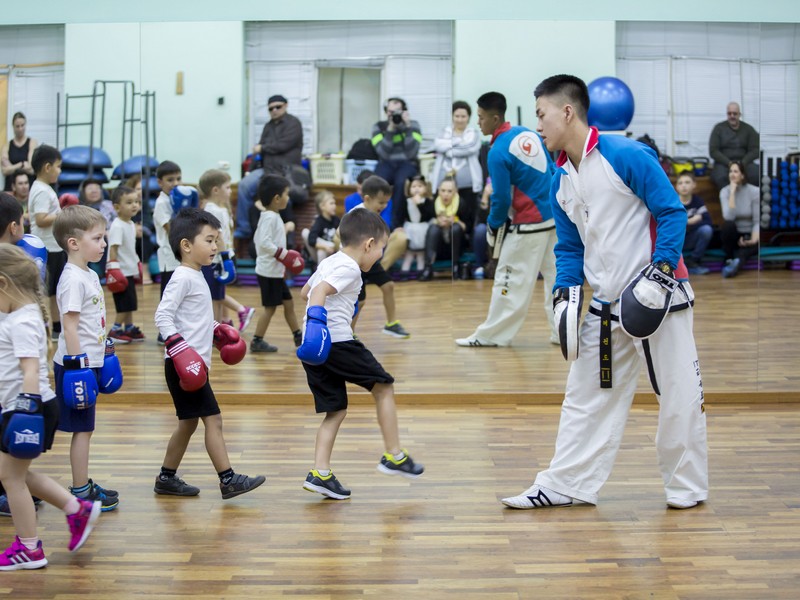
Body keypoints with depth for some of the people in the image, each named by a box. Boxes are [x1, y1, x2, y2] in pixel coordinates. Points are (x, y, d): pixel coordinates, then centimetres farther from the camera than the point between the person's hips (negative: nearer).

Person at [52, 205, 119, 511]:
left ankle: (84, 485, 25)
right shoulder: (73, 279, -18)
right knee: (82, 429, -1)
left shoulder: (90, 275, 12)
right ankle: (81, 493, 7)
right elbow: (69, 327, -21)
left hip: (89, 362, 9)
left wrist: (102, 356, 24)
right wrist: (76, 365, -22)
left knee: (84, 428, 15)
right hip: (77, 364, -9)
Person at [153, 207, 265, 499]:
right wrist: (180, 349, -27)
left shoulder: (196, 277, 16)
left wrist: (218, 331, 21)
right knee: (213, 419, -9)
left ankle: (167, 478, 24)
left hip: (195, 364, 10)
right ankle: (229, 480, -5)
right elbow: (163, 316, -21)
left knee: (188, 423, 15)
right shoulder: (183, 277, -14)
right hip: (183, 365, -10)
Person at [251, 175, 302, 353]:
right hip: (269, 271, -10)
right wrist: (283, 254, -23)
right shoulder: (270, 218, -17)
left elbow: (258, 239, 19)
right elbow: (264, 242, -27)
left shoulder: (271, 217, 13)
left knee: (288, 303, 15)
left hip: (276, 271, 10)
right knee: (270, 307, -3)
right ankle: (257, 341, 4)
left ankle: (298, 337, 23)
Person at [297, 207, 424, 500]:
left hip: (314, 345, 9)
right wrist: (316, 320, -39)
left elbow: (305, 291, 35)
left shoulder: (329, 262, 19)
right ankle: (394, 456, 12)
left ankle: (320, 473, 4)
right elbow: (319, 292, -26)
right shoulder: (349, 268, -10)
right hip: (336, 342, -9)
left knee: (336, 410, 13)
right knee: (384, 387, 7)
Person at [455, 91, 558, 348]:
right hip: (554, 218, 7)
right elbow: (551, 172, 13)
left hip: (529, 225, -7)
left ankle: (491, 335, 8)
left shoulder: (498, 153, -16)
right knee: (555, 274, 13)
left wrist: (493, 225, 4)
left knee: (510, 279, 1)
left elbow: (501, 199, -14)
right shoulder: (528, 134, 6)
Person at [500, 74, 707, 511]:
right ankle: (566, 485, 19)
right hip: (605, 306, 7)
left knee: (678, 395, 3)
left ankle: (686, 487, 18)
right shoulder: (561, 180, 8)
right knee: (587, 394, 11)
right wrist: (565, 291, 0)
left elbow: (672, 212, -12)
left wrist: (663, 267, -21)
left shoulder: (626, 155, -14)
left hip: (656, 296, -7)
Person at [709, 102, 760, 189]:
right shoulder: (719, 128, 8)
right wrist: (728, 163, -14)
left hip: (744, 162, 1)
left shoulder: (748, 129, 11)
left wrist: (743, 163, -13)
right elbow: (713, 151, 1)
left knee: (757, 175, -32)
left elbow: (755, 150, 5)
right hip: (724, 163, -1)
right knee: (720, 177, -37)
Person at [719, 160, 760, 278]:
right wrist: (732, 192, -25)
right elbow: (729, 217, -25)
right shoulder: (725, 191, -8)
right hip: (733, 234, 1)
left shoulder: (754, 191, -12)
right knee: (728, 225, -33)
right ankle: (729, 260, -19)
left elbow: (757, 221, -13)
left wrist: (753, 240, -29)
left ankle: (738, 260, -55)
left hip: (749, 234, -1)